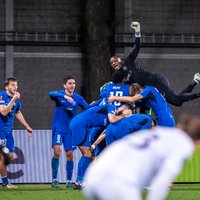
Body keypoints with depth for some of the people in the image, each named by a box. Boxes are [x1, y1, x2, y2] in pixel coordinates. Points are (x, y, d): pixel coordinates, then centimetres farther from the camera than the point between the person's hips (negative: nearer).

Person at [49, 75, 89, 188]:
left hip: (70, 130, 3)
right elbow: (51, 94, -28)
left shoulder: (78, 98, 2)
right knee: (57, 151, -18)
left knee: (70, 155, 1)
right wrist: (64, 96, -44)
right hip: (58, 128, -3)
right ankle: (54, 179, -7)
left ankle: (69, 180, 14)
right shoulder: (60, 94, -6)